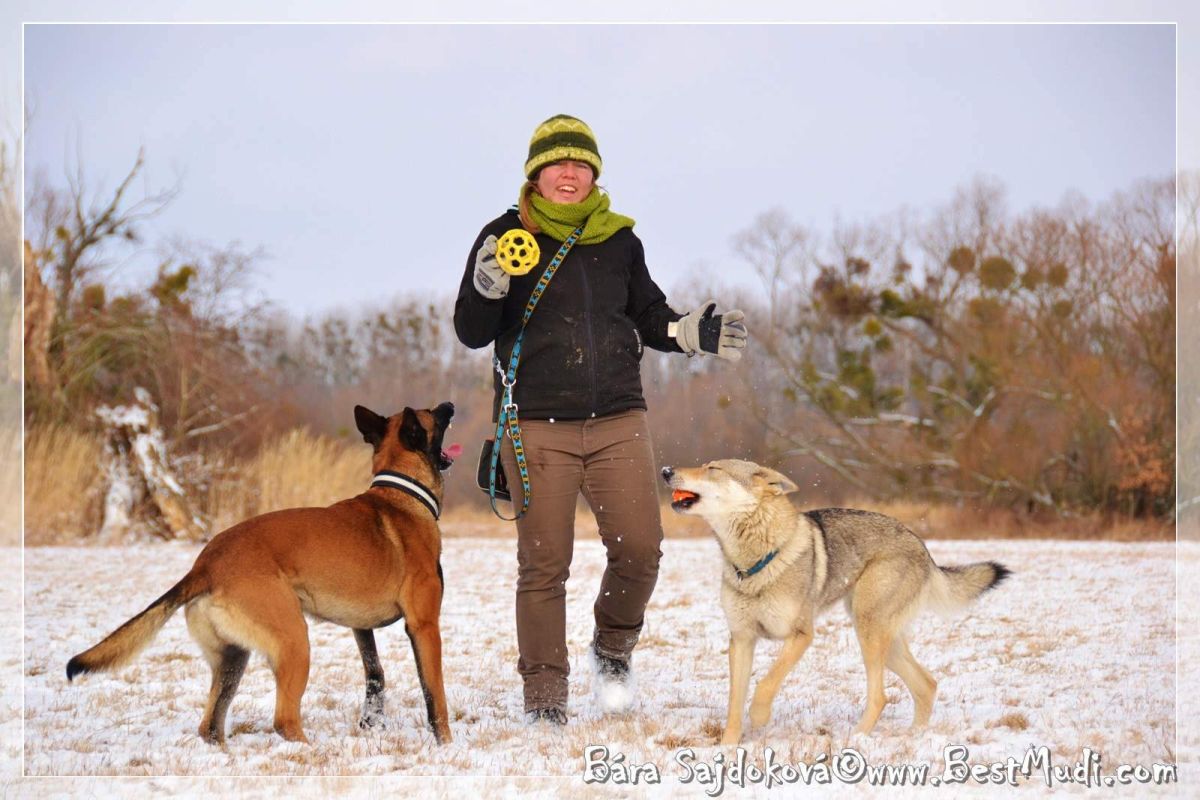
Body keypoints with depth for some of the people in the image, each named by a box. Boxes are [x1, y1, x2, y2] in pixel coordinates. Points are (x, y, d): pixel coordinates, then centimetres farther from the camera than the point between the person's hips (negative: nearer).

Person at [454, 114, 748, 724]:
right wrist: (488, 289, -19)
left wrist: (694, 333, 4)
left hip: (618, 421, 3)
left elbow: (648, 318, 23)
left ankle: (614, 647, 23)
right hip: (536, 426, -3)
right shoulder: (507, 237, 2)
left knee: (639, 548, -6)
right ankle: (544, 700, 7)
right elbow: (472, 334, 1)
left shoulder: (619, 240, 12)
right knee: (543, 564, -2)